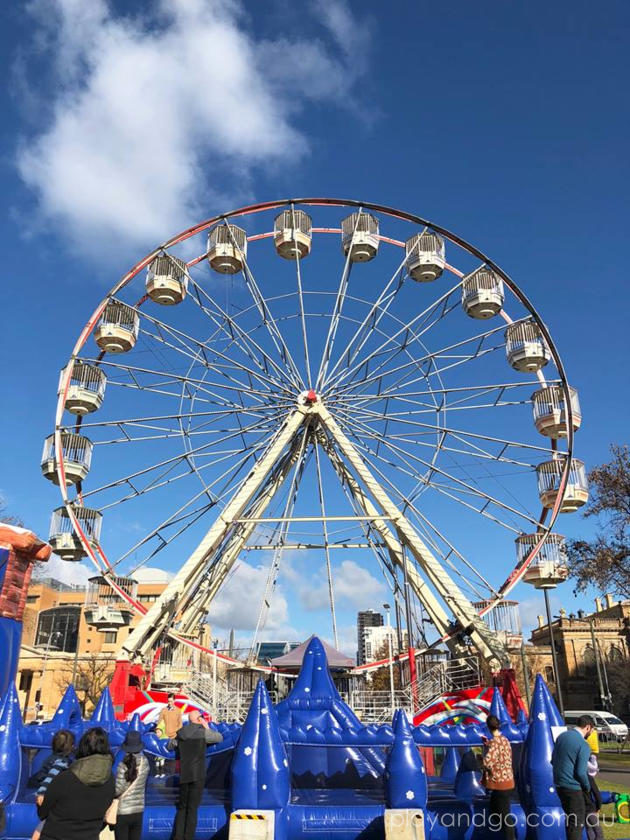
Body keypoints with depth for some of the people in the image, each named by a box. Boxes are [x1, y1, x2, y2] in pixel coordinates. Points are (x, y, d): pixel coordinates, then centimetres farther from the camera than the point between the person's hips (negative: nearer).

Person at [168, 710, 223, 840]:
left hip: (184, 775, 5)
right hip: (198, 776, -5)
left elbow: (170, 746, 20)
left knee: (182, 807, 16)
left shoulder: (179, 733, 4)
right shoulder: (203, 732, -10)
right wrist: (207, 727, 12)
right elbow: (220, 738, 5)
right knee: (192, 809, 0)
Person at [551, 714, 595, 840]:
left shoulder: (562, 736, 5)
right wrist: (588, 787, -1)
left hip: (559, 784, 7)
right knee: (577, 822, 6)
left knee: (570, 818, 23)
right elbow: (581, 772, -19)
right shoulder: (583, 746, -17)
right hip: (573, 787, -7)